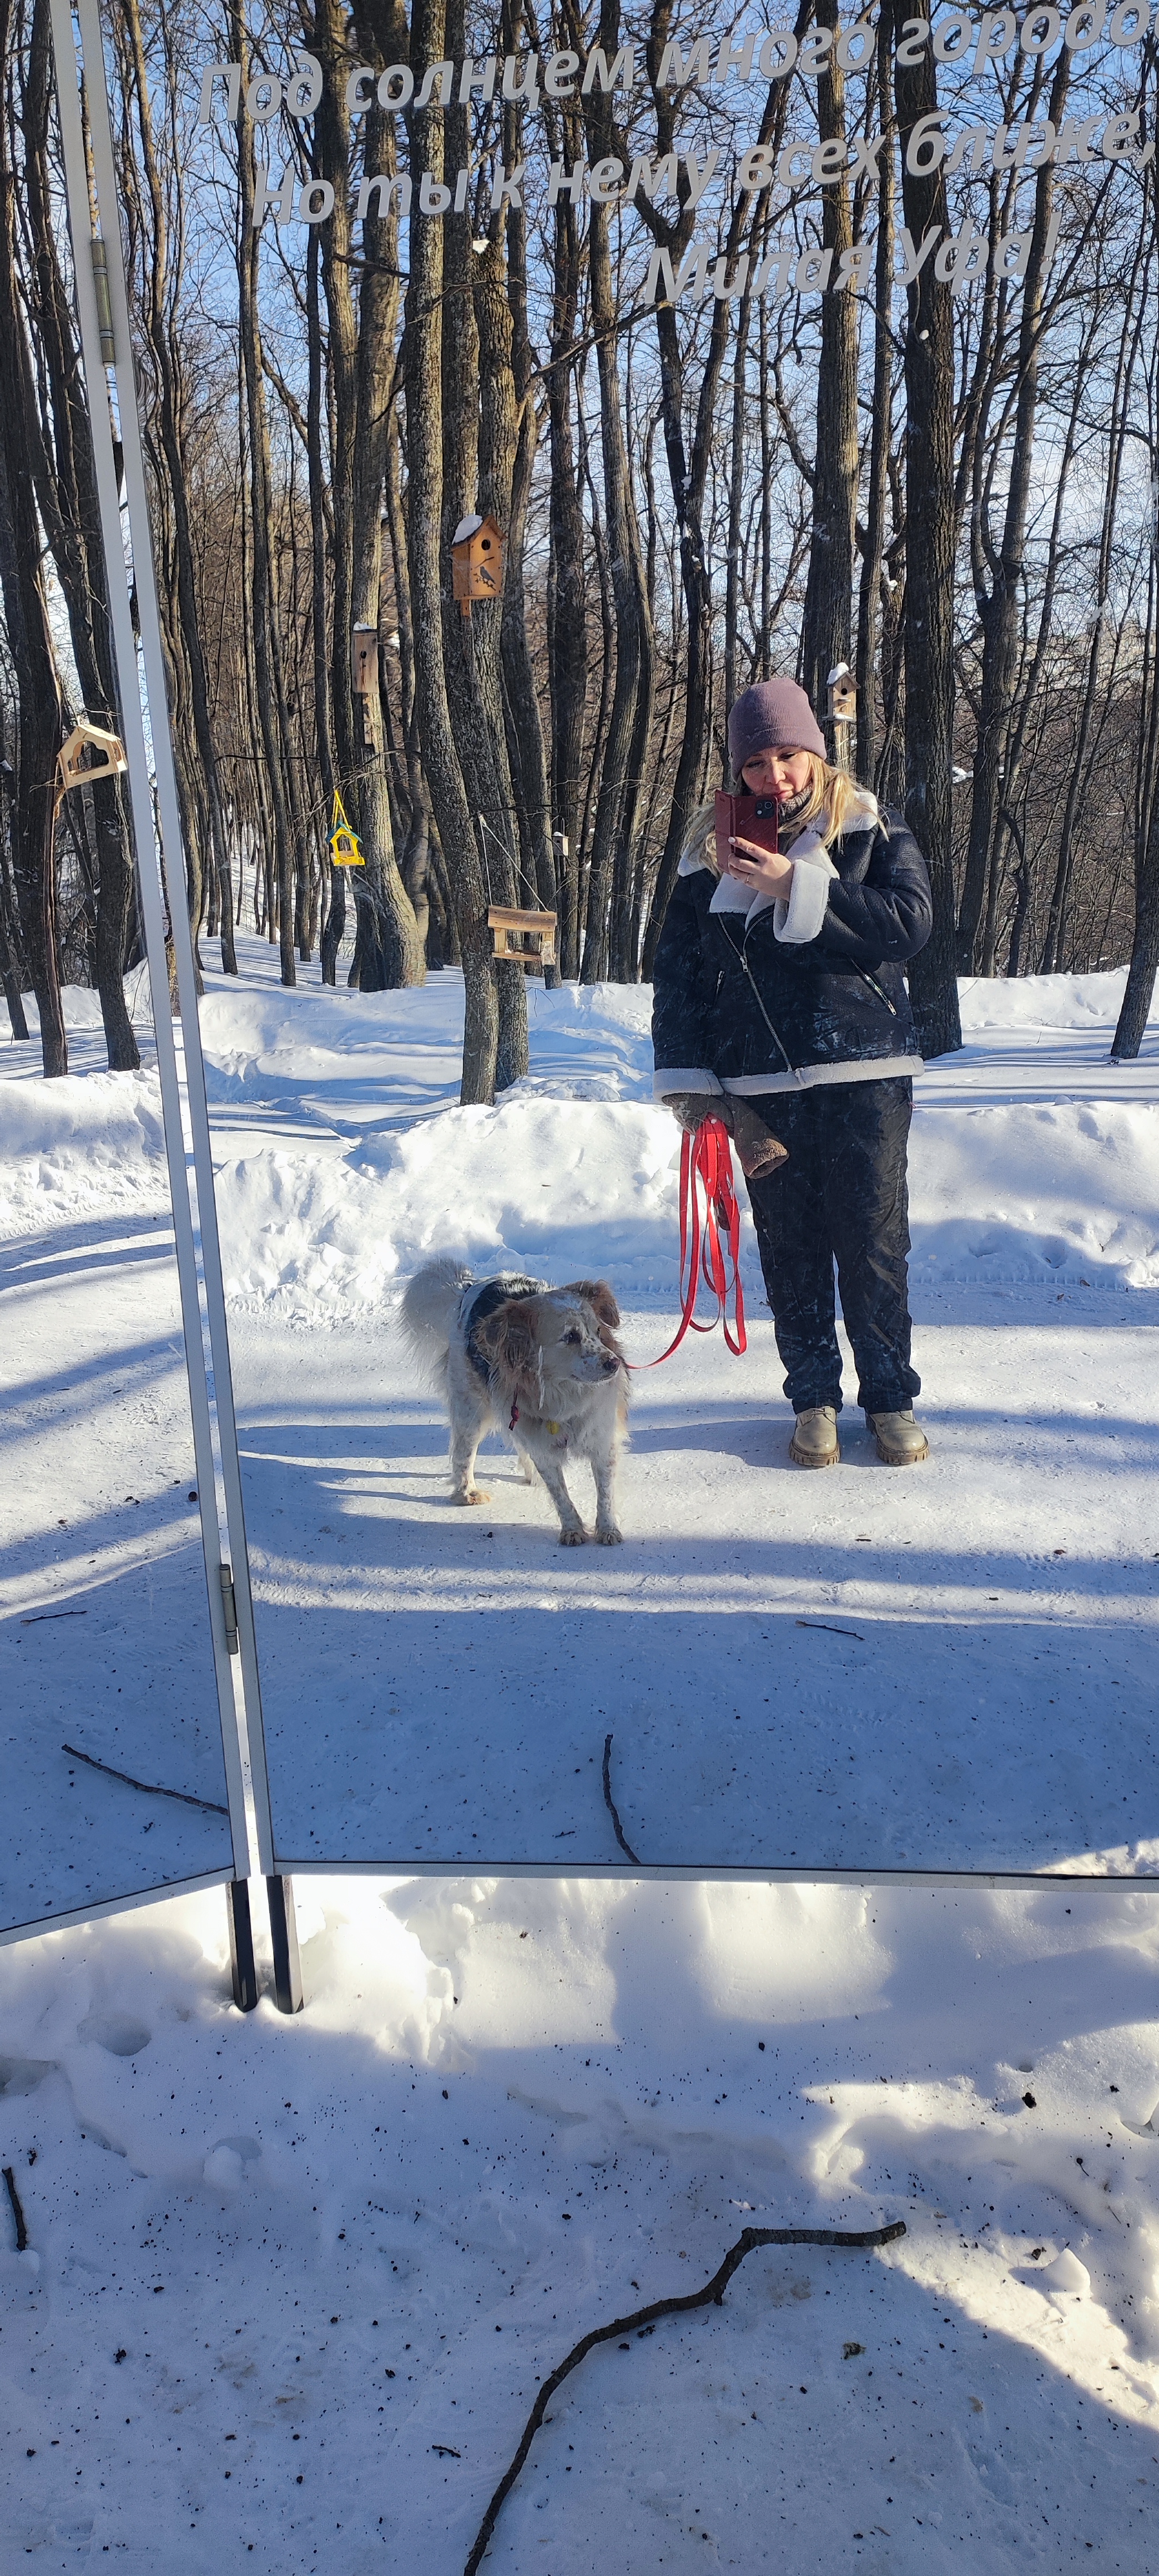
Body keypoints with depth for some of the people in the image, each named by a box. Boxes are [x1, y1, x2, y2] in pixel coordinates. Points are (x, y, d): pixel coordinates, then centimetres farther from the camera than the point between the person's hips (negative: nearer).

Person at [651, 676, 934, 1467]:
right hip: (759, 1083, 2)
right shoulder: (711, 848, 8)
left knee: (873, 1239, 2)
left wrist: (797, 889, -18)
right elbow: (678, 969, 7)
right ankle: (814, 1397, 21)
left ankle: (891, 1395, 18)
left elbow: (911, 921, -12)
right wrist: (687, 1076, -1)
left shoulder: (872, 829, 3)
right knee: (789, 1245, 8)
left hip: (863, 1073, -2)